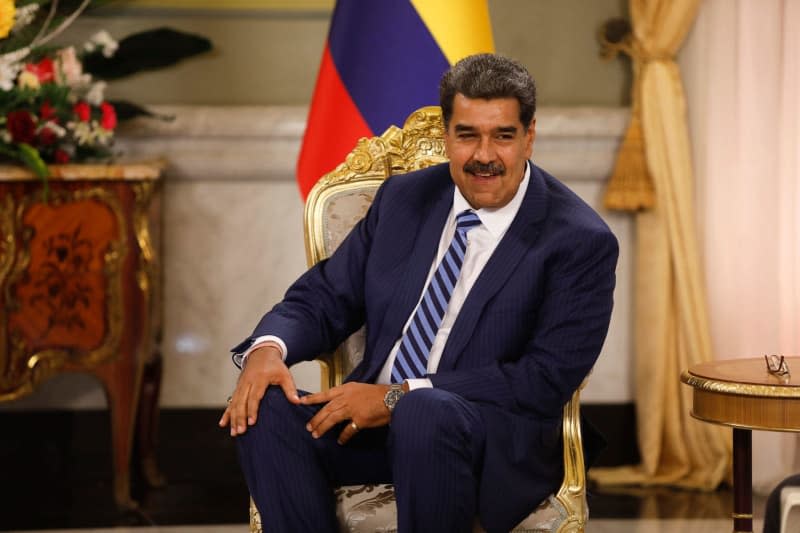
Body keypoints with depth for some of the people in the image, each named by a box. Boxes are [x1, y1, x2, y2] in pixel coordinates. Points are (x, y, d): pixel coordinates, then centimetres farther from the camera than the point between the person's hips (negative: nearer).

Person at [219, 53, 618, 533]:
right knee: (265, 407, -22)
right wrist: (269, 347, -12)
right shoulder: (404, 198, 10)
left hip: (498, 447, -5)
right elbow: (323, 298, 13)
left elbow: (546, 379, -15)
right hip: (375, 420, 5)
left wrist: (400, 396, -20)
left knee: (423, 415, -38)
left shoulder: (581, 241, -7)